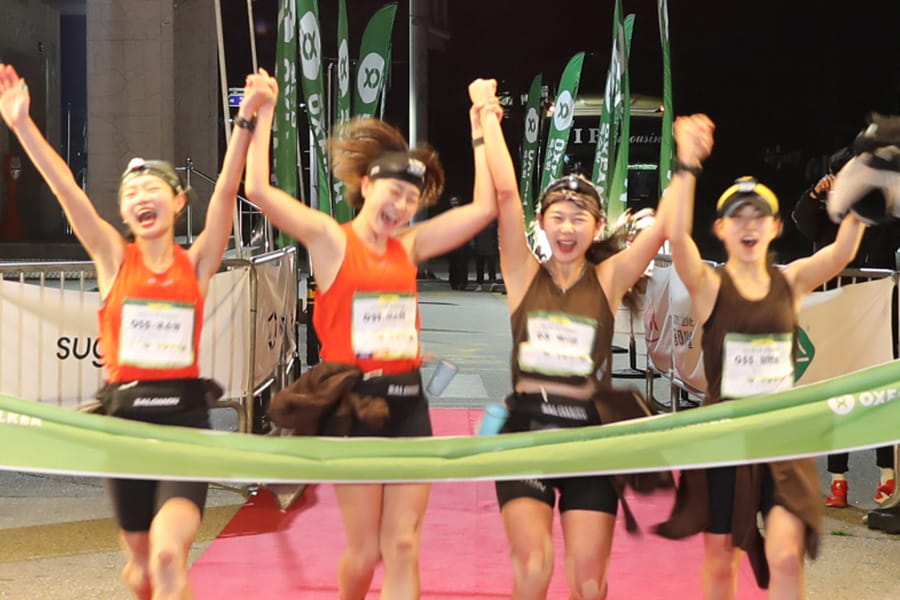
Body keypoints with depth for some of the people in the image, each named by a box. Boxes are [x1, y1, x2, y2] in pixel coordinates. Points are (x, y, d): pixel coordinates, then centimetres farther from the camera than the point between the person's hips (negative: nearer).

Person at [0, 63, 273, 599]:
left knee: (168, 557, -21)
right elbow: (65, 189, -8)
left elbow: (226, 191, -10)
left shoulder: (197, 263, 2)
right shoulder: (114, 258, 3)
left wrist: (246, 121, -22)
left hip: (185, 418, -2)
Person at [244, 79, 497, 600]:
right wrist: (264, 113, -11)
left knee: (403, 548, 1)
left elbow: (485, 207, 7)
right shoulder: (330, 239, -3)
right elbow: (259, 190, -15)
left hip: (408, 404, 4)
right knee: (366, 550, 6)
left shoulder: (410, 246, 9)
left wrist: (480, 123, 8)